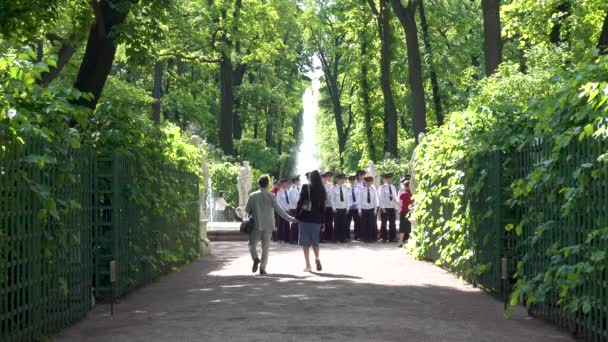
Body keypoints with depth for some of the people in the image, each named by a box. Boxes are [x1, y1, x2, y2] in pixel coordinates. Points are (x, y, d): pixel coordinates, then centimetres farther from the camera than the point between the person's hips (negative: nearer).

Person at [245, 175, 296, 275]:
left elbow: (247, 210, 2)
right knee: (265, 247, 10)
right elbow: (279, 210, -9)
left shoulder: (252, 196, -4)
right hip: (268, 225, 0)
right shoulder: (271, 196, -7)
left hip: (256, 225, 0)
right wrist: (290, 219, -3)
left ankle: (255, 258, -13)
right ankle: (262, 268, 5)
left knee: (252, 244, 14)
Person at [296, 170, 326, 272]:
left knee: (305, 242, 3)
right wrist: (323, 221, 9)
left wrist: (297, 216, -1)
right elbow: (323, 207, 4)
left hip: (305, 217, -3)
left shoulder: (306, 187, -8)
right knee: (315, 240, 18)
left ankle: (308, 265, 0)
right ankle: (317, 257, -7)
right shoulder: (322, 190, 2)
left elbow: (300, 202, -9)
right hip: (317, 219, 3)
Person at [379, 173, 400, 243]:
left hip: (392, 207, 5)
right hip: (385, 208, -5)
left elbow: (395, 197, 12)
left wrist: (397, 202, -1)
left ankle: (392, 238, 12)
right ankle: (384, 238, 12)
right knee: (384, 223, 4)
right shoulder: (383, 187, -8)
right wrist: (383, 207, -14)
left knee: (392, 223, 6)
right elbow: (380, 198, -10)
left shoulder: (393, 187, 8)